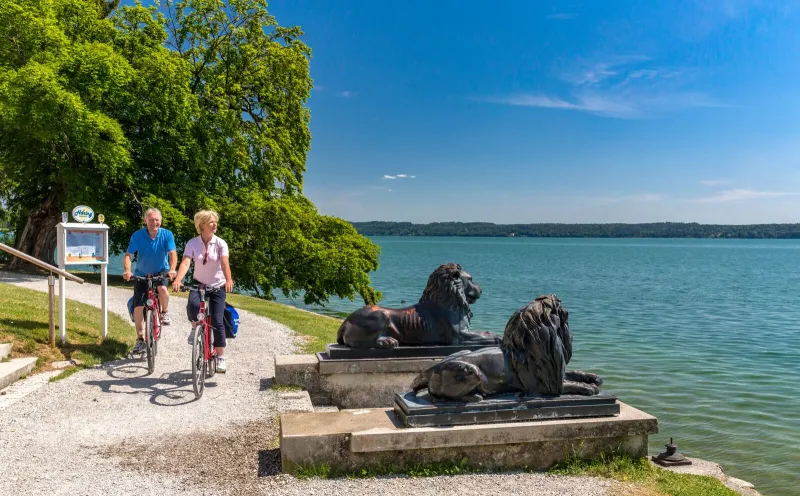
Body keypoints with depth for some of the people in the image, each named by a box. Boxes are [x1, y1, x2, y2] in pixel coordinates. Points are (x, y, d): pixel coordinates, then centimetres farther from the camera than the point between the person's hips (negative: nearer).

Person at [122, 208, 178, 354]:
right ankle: (141, 339, 12)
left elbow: (173, 254, -22)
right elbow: (128, 255, -20)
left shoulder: (167, 235, -14)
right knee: (138, 307, -4)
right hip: (142, 274, 1)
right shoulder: (137, 236, -15)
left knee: (162, 289, -35)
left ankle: (164, 313, -4)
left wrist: (172, 270, -40)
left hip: (161, 272, -1)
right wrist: (127, 271, -38)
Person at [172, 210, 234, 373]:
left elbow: (225, 263, -25)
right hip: (199, 284, 1)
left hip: (217, 286, 0)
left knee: (217, 322, -6)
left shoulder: (220, 243, -11)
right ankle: (195, 328, 2)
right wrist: (177, 280, -40)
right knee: (192, 305, -32)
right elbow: (186, 262, -22)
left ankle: (220, 358, 7)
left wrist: (228, 280, -45)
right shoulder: (192, 243, -8)